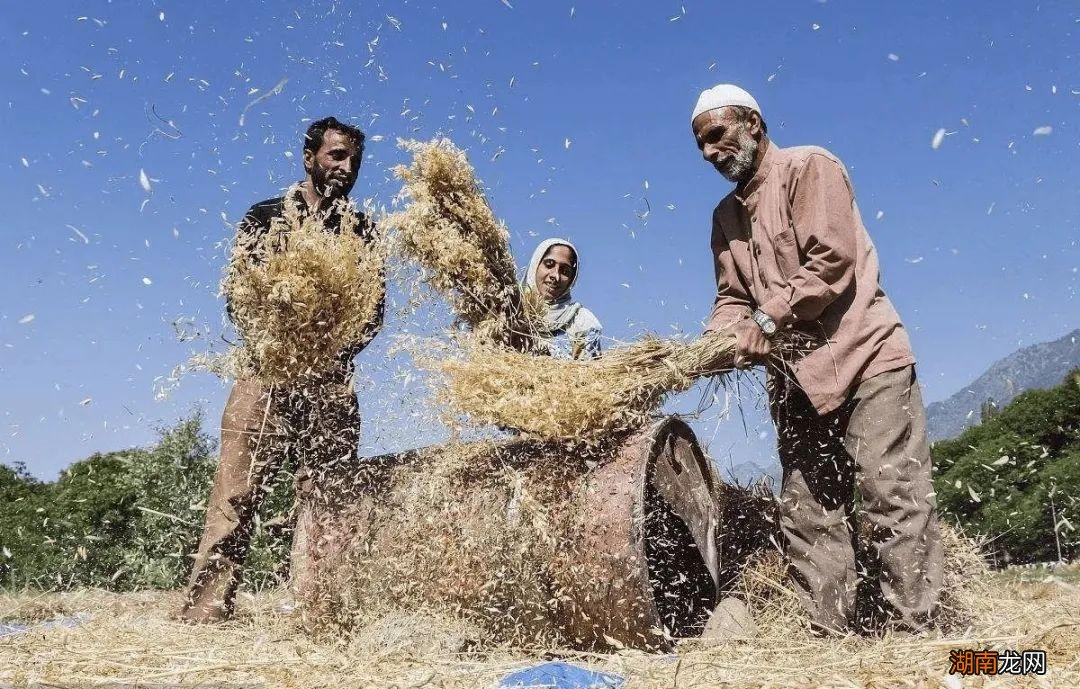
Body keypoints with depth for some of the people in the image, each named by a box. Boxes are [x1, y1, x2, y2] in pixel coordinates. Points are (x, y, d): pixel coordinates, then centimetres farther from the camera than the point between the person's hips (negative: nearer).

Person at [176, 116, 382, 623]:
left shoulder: (362, 230, 15)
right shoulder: (265, 216, 11)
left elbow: (374, 310, 9)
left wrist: (335, 348, -9)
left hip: (333, 381, 2)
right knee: (238, 491, -5)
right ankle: (204, 609, 0)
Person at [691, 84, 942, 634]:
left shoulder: (808, 167, -1)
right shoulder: (727, 215, 20)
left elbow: (831, 260, -13)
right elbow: (732, 297, 14)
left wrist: (766, 323, -15)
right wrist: (714, 343, -5)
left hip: (862, 355, -7)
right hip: (794, 377, 7)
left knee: (893, 495, -7)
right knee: (807, 511, 4)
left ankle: (912, 632, -1)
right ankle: (828, 635, 9)